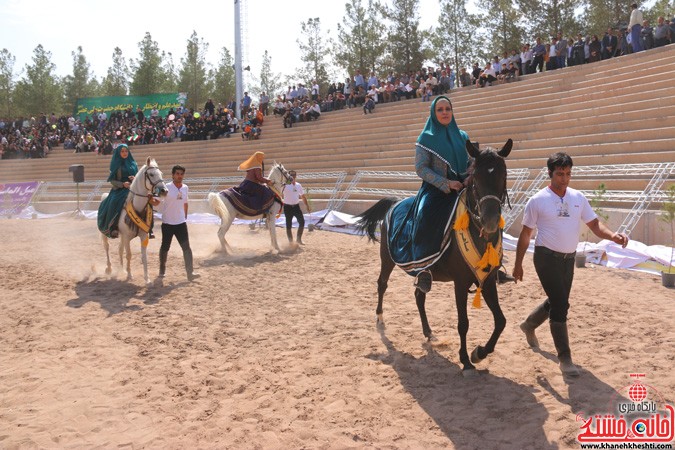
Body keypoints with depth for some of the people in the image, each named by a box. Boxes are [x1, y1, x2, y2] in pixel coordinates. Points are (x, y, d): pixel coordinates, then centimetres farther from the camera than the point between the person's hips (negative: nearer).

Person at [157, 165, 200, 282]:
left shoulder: (185, 188, 5)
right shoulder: (167, 188, -11)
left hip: (181, 223, 3)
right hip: (167, 223, -3)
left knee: (186, 247, -6)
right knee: (165, 247, 10)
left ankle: (190, 273, -8)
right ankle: (162, 269, 30)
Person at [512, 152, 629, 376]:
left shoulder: (578, 198, 3)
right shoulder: (538, 200, -9)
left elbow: (594, 224, 2)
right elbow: (525, 234, -3)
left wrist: (612, 235, -19)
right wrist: (518, 264, -1)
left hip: (569, 258, 6)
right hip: (547, 257, -6)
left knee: (557, 302, 18)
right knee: (560, 304, -11)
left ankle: (529, 325, 46)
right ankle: (565, 358, -2)